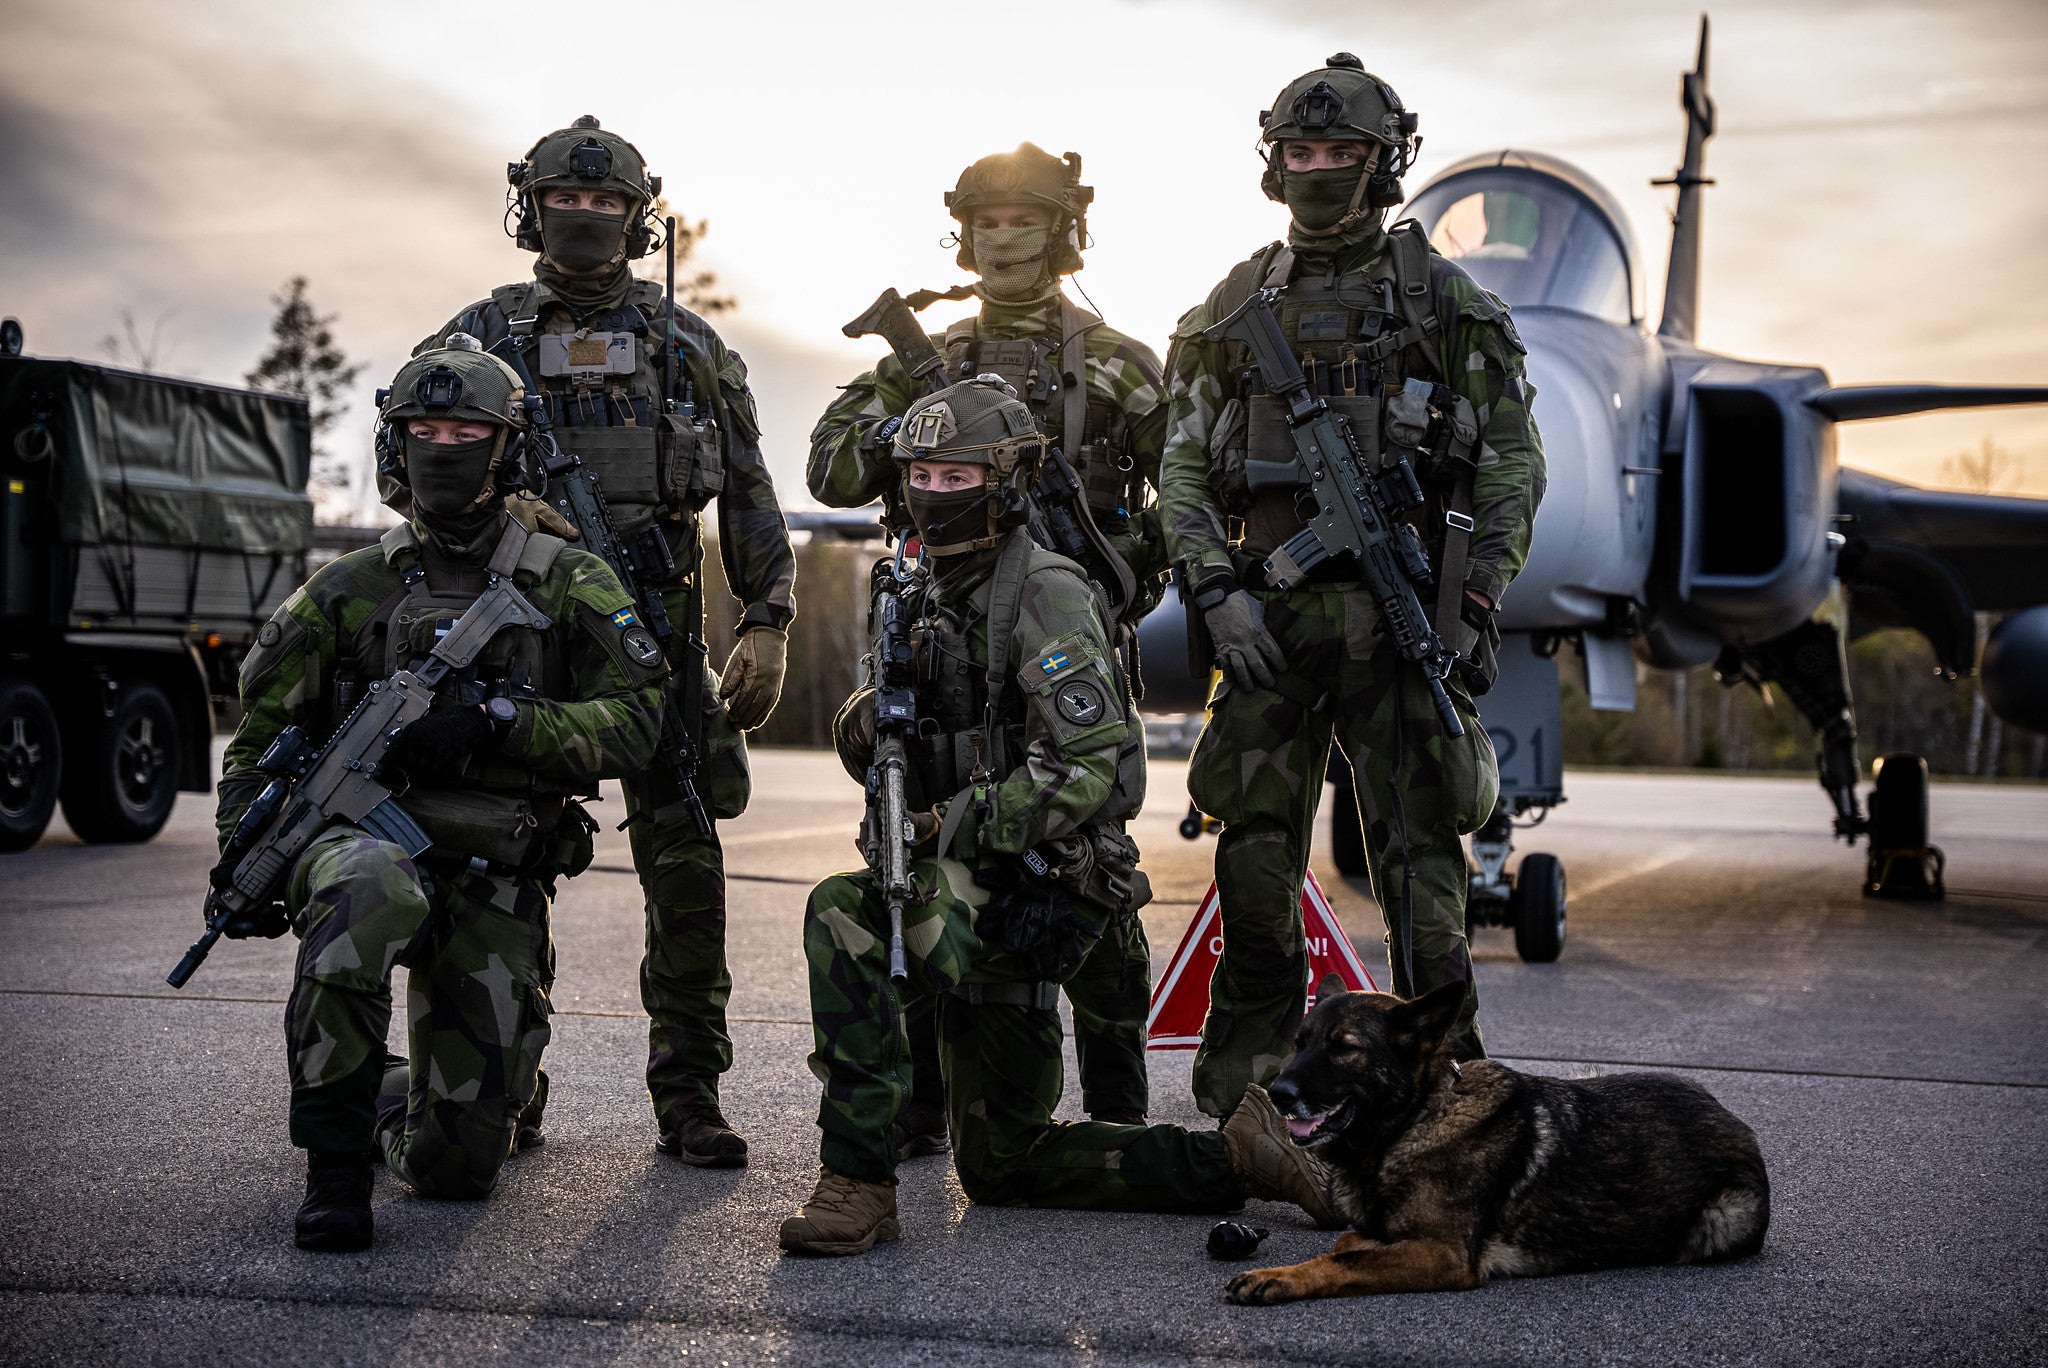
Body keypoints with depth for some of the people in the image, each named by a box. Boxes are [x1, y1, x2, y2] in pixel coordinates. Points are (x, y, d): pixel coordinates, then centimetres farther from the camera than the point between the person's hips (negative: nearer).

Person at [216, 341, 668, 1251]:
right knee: (364, 896, -41)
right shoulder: (349, 589, 10)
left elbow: (632, 723, -5)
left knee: (457, 1166, -2)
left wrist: (496, 720, -18)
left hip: (495, 881, 0)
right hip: (368, 834, 0)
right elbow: (261, 733, 16)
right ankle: (335, 1160, -24)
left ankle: (447, 1094, 37)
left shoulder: (569, 586, 5)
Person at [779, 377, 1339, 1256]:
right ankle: (1230, 1161, 19)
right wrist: (868, 724, -5)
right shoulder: (930, 596, 14)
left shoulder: (1041, 591, -13)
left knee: (841, 916, -30)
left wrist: (957, 828, -21)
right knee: (999, 1166, 14)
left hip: (1034, 887, -9)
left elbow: (1087, 766, -22)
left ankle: (858, 1183, -24)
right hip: (971, 895, 9)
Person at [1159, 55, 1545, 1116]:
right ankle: (1246, 1069, 16)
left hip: (1400, 612, -2)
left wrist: (1476, 610, -6)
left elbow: (1512, 468, 5)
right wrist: (1218, 591, -4)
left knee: (1415, 842, -4)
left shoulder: (1447, 303, 7)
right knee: (1256, 842, 4)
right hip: (1268, 612, 2)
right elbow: (1184, 466, 10)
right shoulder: (1232, 311, 13)